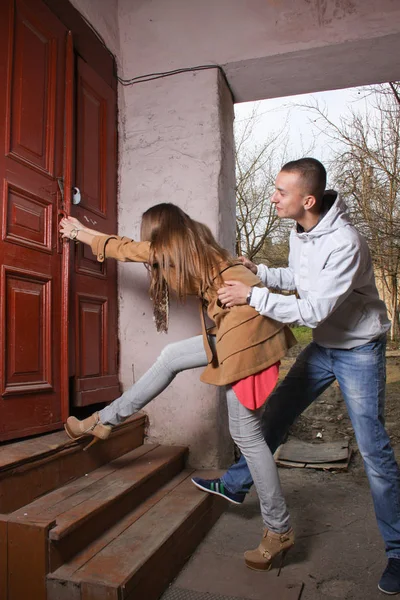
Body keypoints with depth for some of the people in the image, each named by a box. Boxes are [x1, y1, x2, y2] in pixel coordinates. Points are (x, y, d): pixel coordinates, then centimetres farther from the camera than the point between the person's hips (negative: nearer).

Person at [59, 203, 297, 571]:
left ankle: (279, 530, 15)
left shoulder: (169, 248, -2)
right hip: (245, 325, 10)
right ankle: (105, 420, 28)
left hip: (244, 330, -10)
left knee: (246, 434, 0)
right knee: (172, 357, 17)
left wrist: (78, 231, 32)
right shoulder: (196, 245, 19)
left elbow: (121, 247, 15)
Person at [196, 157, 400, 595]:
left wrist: (252, 296, -28)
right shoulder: (299, 232, -3)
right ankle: (237, 483, 30)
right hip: (322, 346, 8)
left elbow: (313, 310, -32)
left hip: (358, 350, -7)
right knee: (276, 411, 11)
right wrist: (260, 272, -2)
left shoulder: (344, 243, -30)